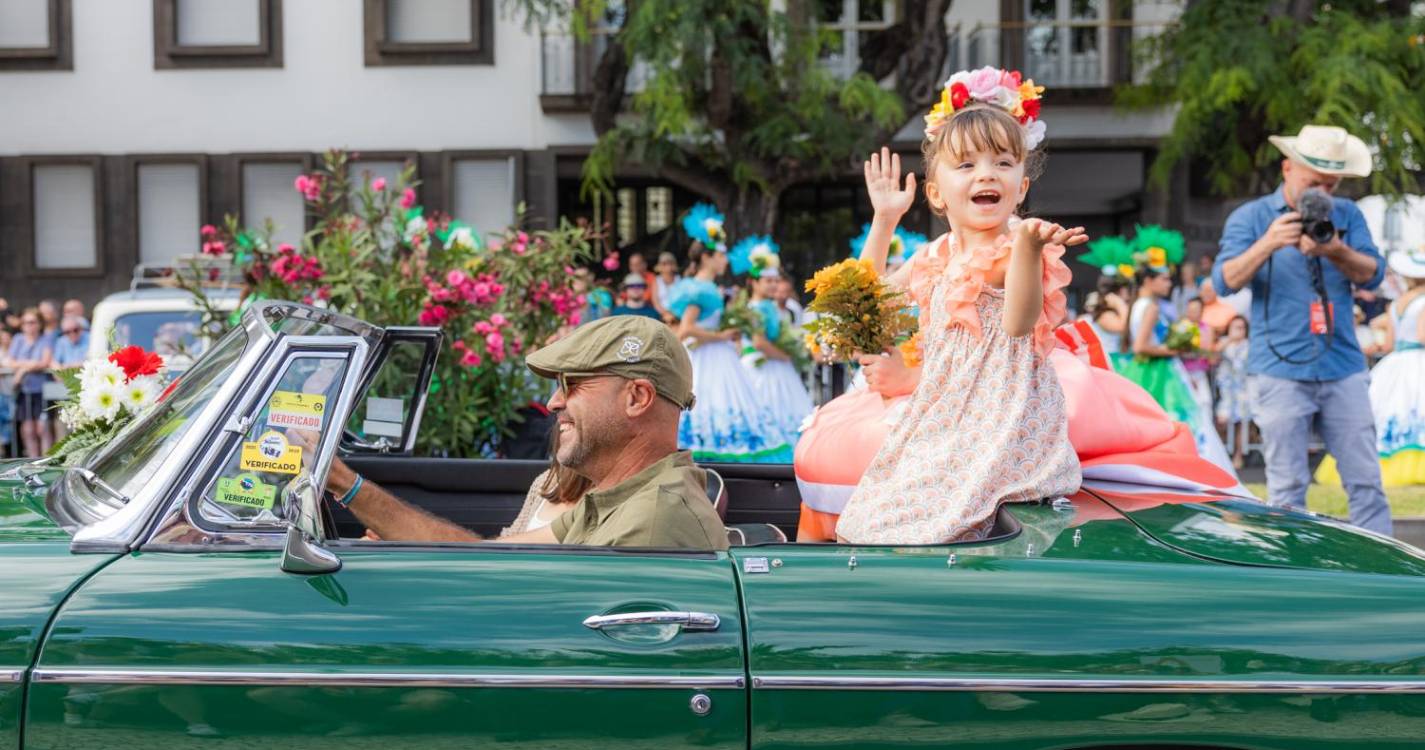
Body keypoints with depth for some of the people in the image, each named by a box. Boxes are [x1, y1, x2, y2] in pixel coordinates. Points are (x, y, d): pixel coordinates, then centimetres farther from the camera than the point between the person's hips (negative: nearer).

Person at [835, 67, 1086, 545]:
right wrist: (883, 220, 18)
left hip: (1001, 413, -7)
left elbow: (1019, 321, -28)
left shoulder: (1020, 248, -10)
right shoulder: (937, 258, 11)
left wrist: (1028, 245, -43)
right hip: (942, 412, 7)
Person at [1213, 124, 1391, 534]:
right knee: (1287, 486, 0)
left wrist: (1336, 252, -20)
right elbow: (1226, 281, -8)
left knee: (1366, 481, 2)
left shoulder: (1347, 215, 12)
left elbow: (1372, 274, 0)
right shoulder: (1249, 218, 4)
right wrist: (1269, 243, -24)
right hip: (1280, 371, -2)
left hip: (1343, 367, 3)